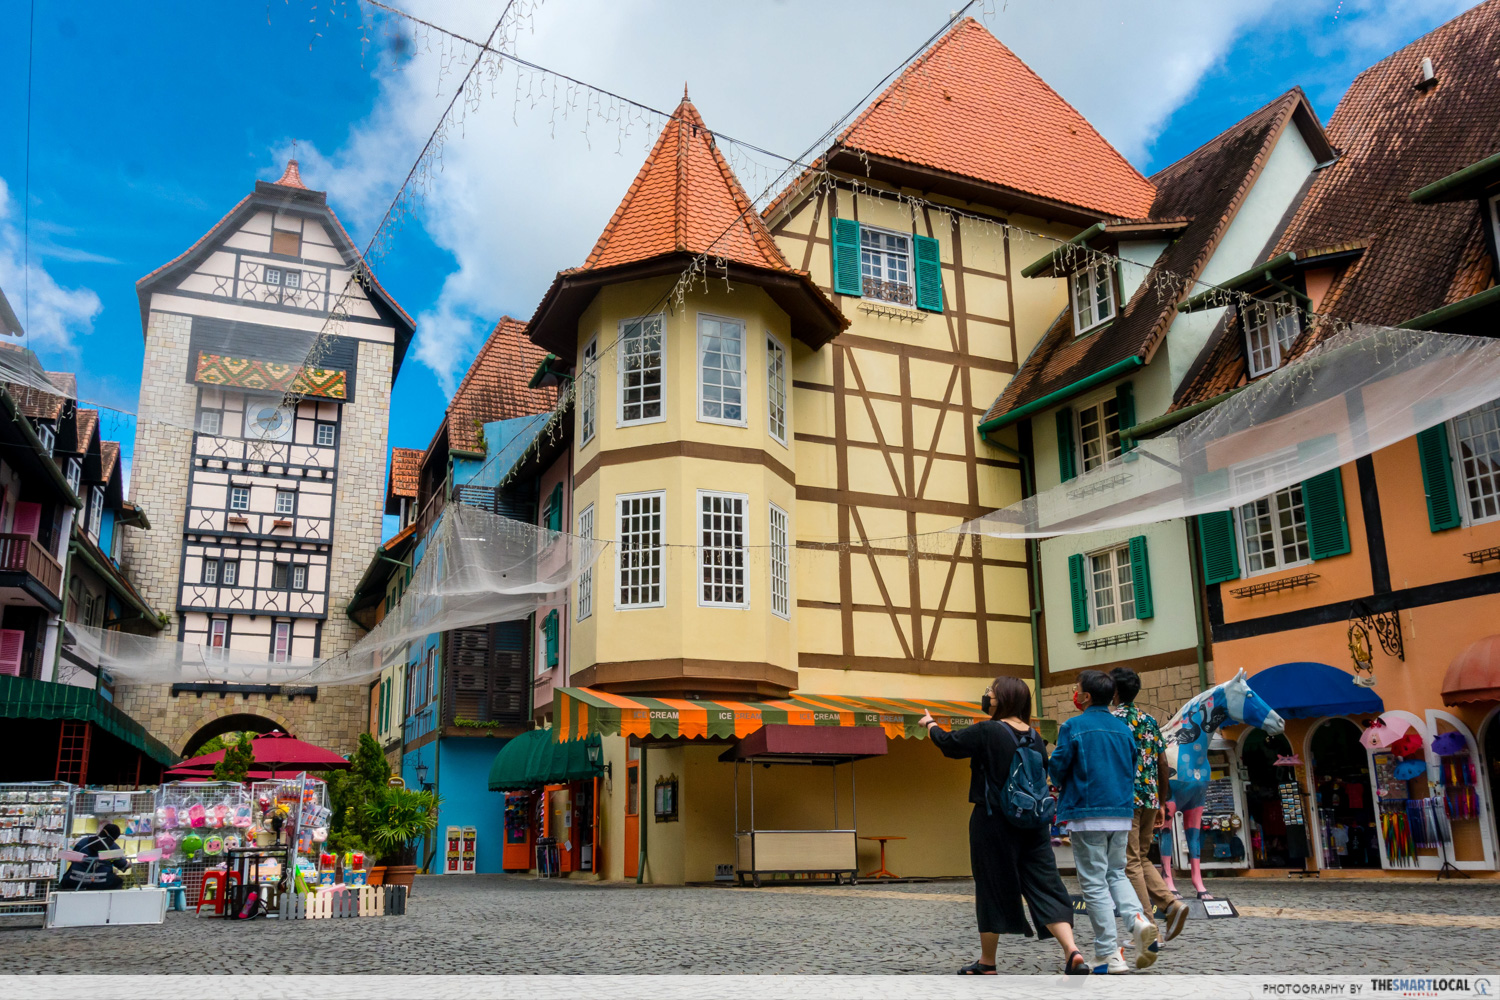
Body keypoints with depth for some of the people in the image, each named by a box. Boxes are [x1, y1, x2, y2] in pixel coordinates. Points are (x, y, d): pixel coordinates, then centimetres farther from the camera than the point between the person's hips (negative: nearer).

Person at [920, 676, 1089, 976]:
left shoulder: (987, 732, -14)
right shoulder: (1035, 737, 5)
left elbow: (948, 743, -2)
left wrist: (930, 724, 16)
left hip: (993, 822, -5)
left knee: (992, 890, 6)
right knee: (1044, 886, 5)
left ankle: (987, 964, 18)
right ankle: (1072, 951, -11)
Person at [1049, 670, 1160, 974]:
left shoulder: (1074, 727, -9)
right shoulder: (1124, 729, 9)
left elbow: (1056, 768, -8)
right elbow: (1132, 770, 14)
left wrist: (1065, 785, 14)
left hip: (1087, 815, -5)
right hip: (1122, 813, 6)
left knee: (1094, 882, 1)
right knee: (1116, 873, 20)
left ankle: (1109, 955, 1)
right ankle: (1139, 920, -6)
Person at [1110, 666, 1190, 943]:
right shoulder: (1150, 720, 12)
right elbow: (1163, 764, 13)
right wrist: (1162, 803, 19)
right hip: (1150, 800, 7)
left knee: (1130, 863, 0)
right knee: (1141, 857, 19)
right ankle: (1172, 904, 2)